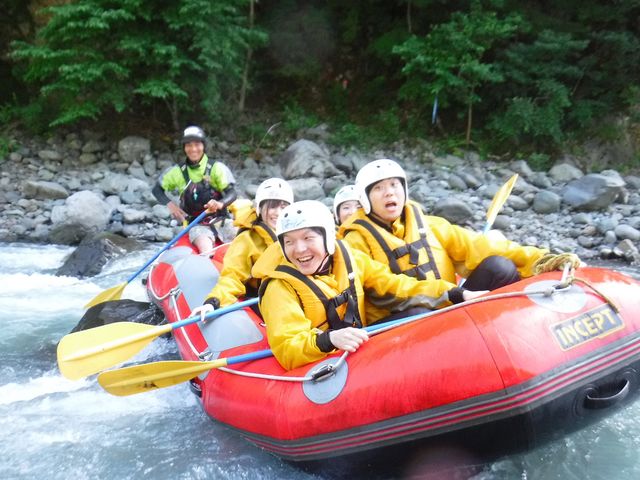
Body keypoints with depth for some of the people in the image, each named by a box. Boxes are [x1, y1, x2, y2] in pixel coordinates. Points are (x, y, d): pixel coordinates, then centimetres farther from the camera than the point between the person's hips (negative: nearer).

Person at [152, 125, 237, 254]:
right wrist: (169, 204, -7)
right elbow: (157, 189, 14)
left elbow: (232, 193, -9)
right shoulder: (178, 172, 6)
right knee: (206, 251, -30)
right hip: (197, 225, -1)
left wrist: (220, 204, -32)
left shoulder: (216, 168, -2)